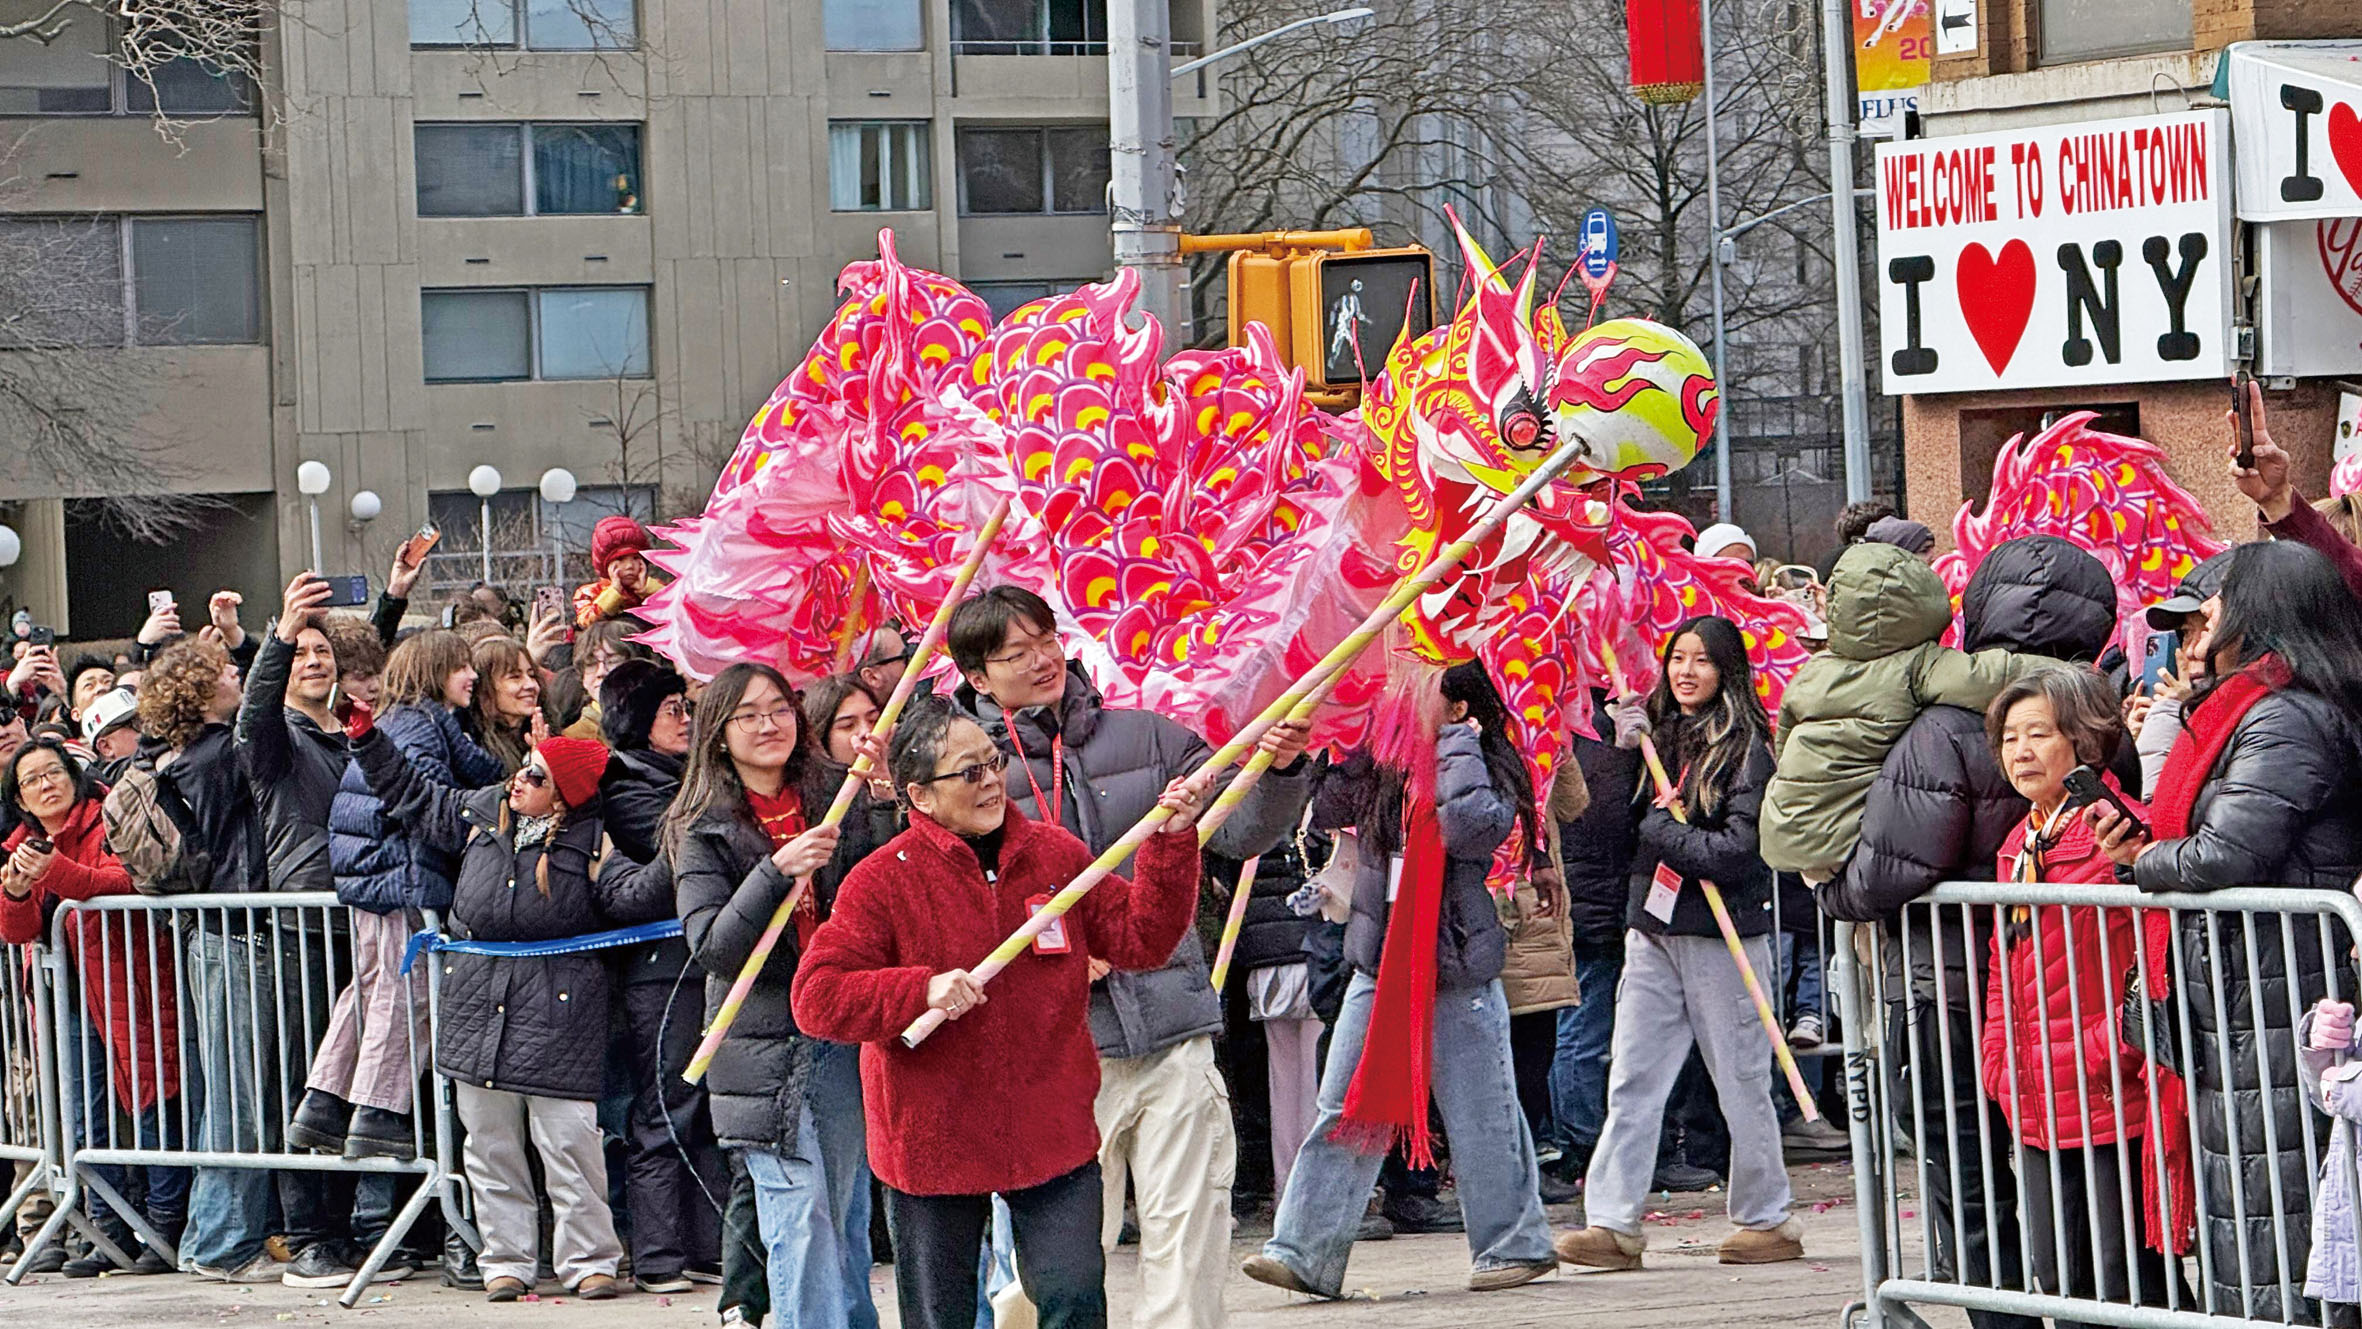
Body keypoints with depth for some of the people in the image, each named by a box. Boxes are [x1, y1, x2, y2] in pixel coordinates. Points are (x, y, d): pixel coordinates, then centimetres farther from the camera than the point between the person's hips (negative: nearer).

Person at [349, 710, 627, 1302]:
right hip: (478, 1004, 5)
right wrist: (364, 734, 19)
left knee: (567, 1141, -7)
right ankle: (506, 1259, 18)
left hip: (557, 1009, -5)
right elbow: (409, 795, 21)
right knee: (490, 1144, 9)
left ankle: (588, 1259, 3)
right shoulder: (481, 812, 8)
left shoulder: (591, 840, -6)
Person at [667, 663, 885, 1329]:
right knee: (801, 1218, -11)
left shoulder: (837, 802, 9)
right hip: (767, 1044, -3)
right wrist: (778, 869, -23)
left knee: (847, 1217, 8)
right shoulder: (703, 829, 1)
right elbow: (711, 946, -10)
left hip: (846, 1037, 3)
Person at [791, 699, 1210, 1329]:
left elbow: (1139, 938, 5)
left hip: (1053, 1134, 2)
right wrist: (922, 991, -26)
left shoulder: (1056, 854, 5)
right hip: (932, 1141, -2)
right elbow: (816, 998, -13)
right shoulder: (882, 880, -8)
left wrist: (1171, 841, -7)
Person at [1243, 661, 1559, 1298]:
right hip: (1379, 967, 4)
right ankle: (1304, 1251, -3)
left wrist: (1457, 743, -18)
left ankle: (1513, 1242, 19)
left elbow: (1475, 829, -26)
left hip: (1458, 971, -4)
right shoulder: (1376, 765, 7)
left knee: (1481, 1117, 5)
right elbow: (1320, 810, 14)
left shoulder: (1489, 769, -7)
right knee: (1346, 1113, -1)